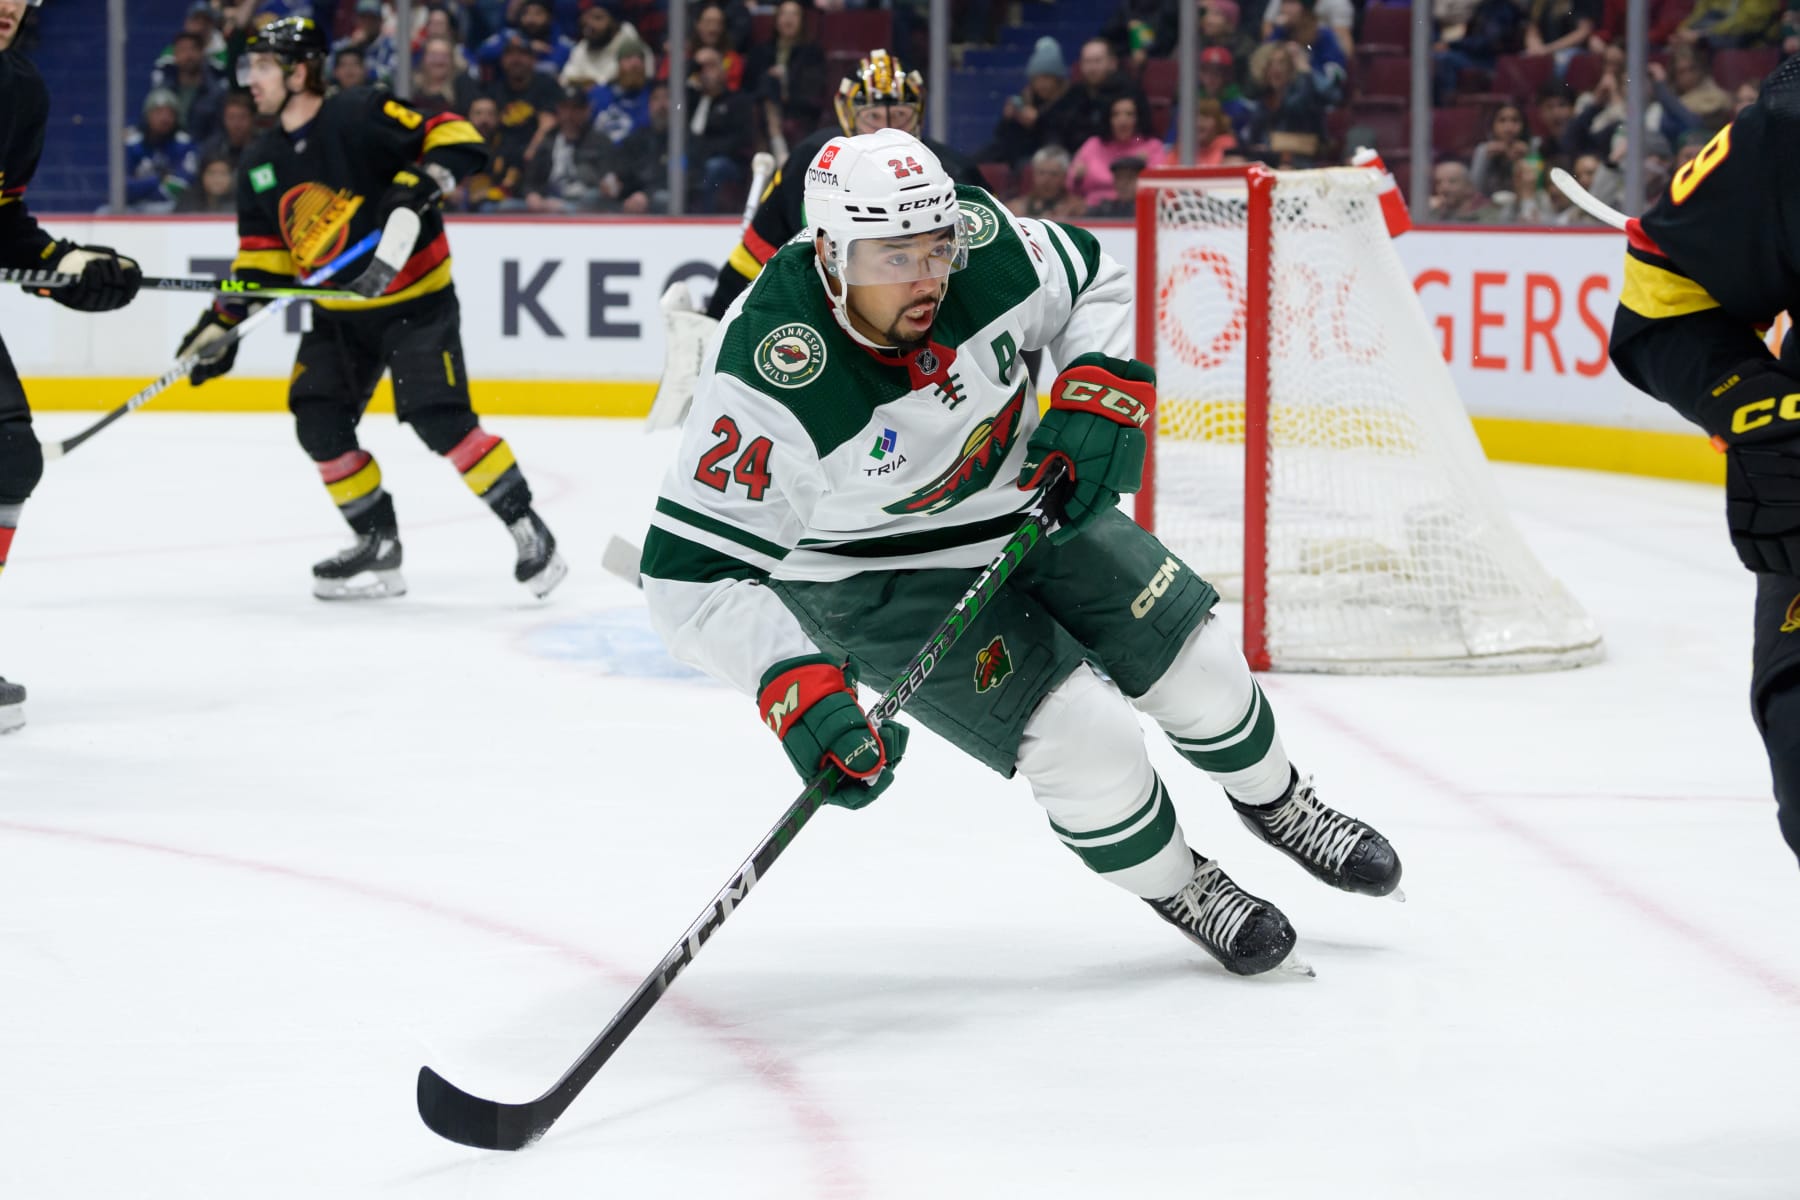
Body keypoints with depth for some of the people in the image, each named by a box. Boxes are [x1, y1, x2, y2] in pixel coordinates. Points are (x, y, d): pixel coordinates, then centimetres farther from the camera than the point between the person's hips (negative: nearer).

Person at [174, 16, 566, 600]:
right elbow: (262, 256, 11)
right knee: (319, 421, -1)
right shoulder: (262, 165, 5)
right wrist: (223, 323, 3)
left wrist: (421, 182, -35)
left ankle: (527, 528, -6)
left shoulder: (362, 116, -17)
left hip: (415, 299, -7)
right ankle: (378, 546, 11)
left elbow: (456, 139, -19)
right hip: (338, 314, 7)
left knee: (439, 419, -17)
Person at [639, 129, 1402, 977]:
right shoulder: (764, 386, -37)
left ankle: (1276, 801, 42)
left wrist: (1101, 399, -16)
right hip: (876, 578, -5)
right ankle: (1175, 886, 15)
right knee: (1081, 737, -15)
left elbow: (1096, 284, 0)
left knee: (1197, 664, 9)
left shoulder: (983, 250, -23)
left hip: (1026, 500, 5)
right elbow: (693, 573, -34)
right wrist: (797, 689, -43)